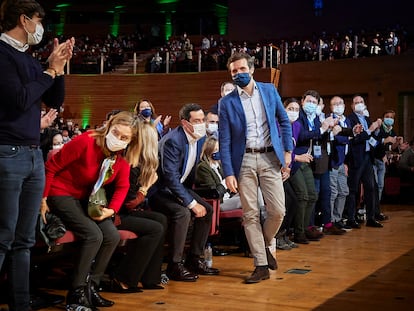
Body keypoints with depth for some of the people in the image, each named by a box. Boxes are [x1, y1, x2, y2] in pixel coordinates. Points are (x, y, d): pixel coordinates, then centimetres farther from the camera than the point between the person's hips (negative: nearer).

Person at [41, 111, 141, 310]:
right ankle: (76, 294, -13)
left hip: (88, 199, 7)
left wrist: (111, 210, -13)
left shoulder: (123, 157, -7)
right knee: (94, 235, -24)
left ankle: (91, 287, 3)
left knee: (112, 236, -10)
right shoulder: (86, 141, -26)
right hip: (62, 194, -7)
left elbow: (122, 186, 4)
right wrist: (42, 199, -16)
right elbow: (51, 167, -19)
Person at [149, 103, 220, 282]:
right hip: (159, 190, -9)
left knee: (207, 210, -1)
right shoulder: (172, 141, -26)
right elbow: (171, 177, -29)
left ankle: (195, 259, 8)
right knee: (182, 213, -30)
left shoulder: (200, 138, 0)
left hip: (178, 187, 9)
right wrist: (192, 203, -28)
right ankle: (174, 266, -19)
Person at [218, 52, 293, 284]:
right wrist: (228, 173, -7)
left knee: (278, 211, -4)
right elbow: (224, 141, 0)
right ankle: (261, 265, 8)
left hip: (270, 158, 1)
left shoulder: (269, 90, 7)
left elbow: (284, 121, 12)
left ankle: (264, 245, 25)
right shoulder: (227, 103, 1)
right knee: (251, 215, 0)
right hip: (244, 160, -1)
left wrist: (287, 150, 2)